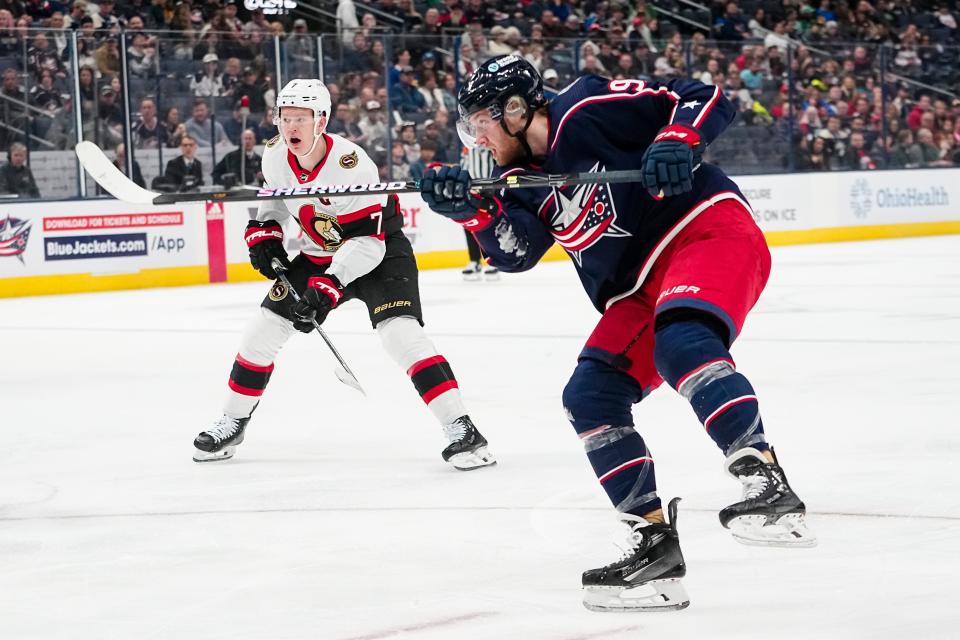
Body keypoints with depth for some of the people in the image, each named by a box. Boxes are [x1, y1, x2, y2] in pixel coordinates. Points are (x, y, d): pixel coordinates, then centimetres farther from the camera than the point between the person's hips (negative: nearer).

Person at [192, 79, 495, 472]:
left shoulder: (351, 165, -31)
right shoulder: (275, 156, -10)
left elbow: (368, 240, -31)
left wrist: (330, 286, -39)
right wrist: (263, 231, 0)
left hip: (380, 251, -7)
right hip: (319, 255, 7)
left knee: (399, 330, -27)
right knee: (264, 328, 4)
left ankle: (461, 429, -28)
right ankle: (232, 424, 22)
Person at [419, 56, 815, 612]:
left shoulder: (587, 111, -9)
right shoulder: (525, 185, 15)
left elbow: (706, 100, -10)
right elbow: (515, 251, -4)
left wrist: (677, 142, -28)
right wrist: (473, 208, -19)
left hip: (709, 229, -9)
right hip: (638, 290, 9)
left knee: (681, 342, -35)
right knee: (590, 396, -3)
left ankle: (769, 488, -43)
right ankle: (655, 546, -2)